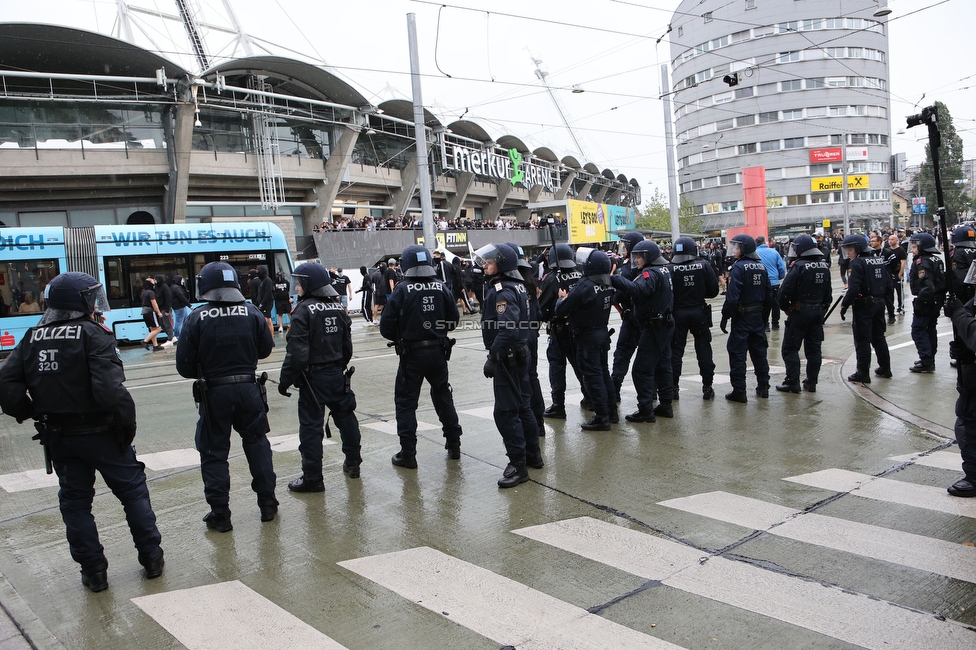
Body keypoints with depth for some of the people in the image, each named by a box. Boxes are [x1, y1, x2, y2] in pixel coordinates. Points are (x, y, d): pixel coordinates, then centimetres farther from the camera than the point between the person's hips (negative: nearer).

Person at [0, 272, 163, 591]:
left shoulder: (32, 338, 4)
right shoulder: (94, 335, -15)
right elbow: (109, 389, -27)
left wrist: (30, 412, 11)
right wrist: (127, 421, -15)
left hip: (57, 436, 5)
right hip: (99, 433, -5)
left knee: (74, 500, 17)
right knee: (133, 492, 11)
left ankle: (93, 570, 21)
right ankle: (151, 558, 18)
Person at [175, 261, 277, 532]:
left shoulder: (196, 319, -10)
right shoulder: (252, 313, -4)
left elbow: (184, 365, -8)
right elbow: (266, 349, 5)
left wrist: (204, 372, 12)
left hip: (214, 393, -2)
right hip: (249, 389, 2)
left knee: (214, 452, 10)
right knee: (257, 444, 18)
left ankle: (220, 514, 13)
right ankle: (267, 503, 24)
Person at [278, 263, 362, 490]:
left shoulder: (304, 310, -16)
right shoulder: (338, 307, 5)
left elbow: (297, 352, -20)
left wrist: (285, 380, -12)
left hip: (313, 377, -7)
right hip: (337, 374, 7)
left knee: (311, 425, 0)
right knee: (345, 416, 19)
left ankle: (312, 478, 5)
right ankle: (352, 463, 32)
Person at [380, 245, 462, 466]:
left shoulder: (402, 290, -12)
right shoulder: (441, 287, -1)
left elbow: (386, 325, -12)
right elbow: (453, 319, 3)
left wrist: (398, 338, 8)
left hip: (412, 353, -4)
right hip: (438, 351, 4)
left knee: (406, 401, 7)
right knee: (442, 395, 20)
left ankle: (407, 452, 8)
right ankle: (454, 444, 27)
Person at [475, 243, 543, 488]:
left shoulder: (503, 291, -19)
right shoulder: (517, 286, 11)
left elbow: (507, 329, -30)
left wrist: (493, 357, -25)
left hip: (507, 358, -10)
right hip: (520, 355, 11)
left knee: (506, 411, -6)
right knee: (522, 406, 18)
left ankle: (517, 464, -1)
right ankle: (533, 454, 29)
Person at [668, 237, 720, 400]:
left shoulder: (670, 269, -10)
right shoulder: (704, 266, -5)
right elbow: (714, 290, -2)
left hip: (678, 313, -1)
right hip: (699, 312, 1)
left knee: (675, 350, 7)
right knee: (704, 350, 10)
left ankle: (673, 387, 10)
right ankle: (707, 387, 14)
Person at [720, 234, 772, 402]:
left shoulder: (739, 267, -15)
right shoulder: (761, 266, 6)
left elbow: (732, 296, -21)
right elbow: (768, 294, 10)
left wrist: (725, 316, -15)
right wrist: (762, 310, 19)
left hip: (742, 315, -7)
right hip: (758, 315, 7)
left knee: (737, 352, -1)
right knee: (759, 350, 16)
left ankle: (739, 391, -1)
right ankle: (763, 387, 23)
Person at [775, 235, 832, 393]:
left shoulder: (799, 266, -17)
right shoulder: (824, 266, 6)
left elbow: (785, 290, -19)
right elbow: (828, 292, 13)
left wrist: (785, 307, -3)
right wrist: (823, 308, 19)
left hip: (800, 312, -7)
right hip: (818, 311, 7)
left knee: (790, 347, 1)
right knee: (814, 347, 12)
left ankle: (792, 382, 1)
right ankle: (811, 382, 18)